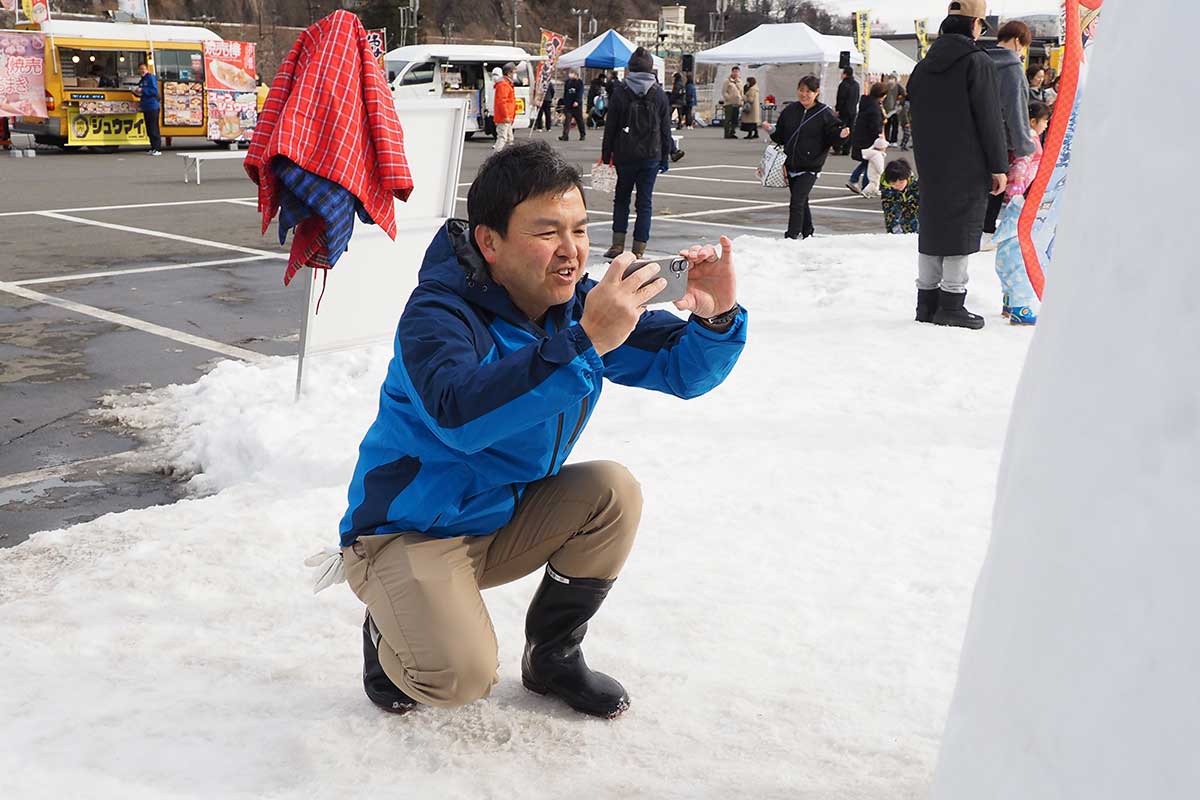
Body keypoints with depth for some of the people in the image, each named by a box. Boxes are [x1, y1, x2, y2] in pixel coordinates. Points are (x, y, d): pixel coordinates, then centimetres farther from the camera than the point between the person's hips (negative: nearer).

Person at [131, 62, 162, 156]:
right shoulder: (142, 80, 18)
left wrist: (142, 90, -19)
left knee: (154, 128, -9)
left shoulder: (151, 78, -7)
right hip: (146, 107, 9)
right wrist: (136, 92, 2)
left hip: (153, 107, -9)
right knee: (149, 129, 9)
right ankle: (153, 148, 15)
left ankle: (157, 149, -8)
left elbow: (155, 91, -17)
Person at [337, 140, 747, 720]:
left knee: (613, 491, -17)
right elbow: (459, 415, -45)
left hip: (503, 524, 6)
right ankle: (390, 634, 10)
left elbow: (684, 369, -4)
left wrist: (716, 318, -28)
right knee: (461, 677, -28)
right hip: (409, 533, -6)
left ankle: (553, 655, 6)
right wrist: (584, 342, -51)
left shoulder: (579, 303, -5)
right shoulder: (439, 313, -25)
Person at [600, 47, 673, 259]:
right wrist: (665, 157, 11)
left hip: (624, 155, 0)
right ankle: (638, 250, 3)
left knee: (621, 198, 14)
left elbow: (611, 126, -2)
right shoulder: (659, 94, 0)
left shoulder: (620, 91, -4)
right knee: (645, 201, 5)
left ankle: (618, 244, 8)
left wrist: (606, 154, 3)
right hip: (651, 155, 1)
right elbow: (665, 129, 4)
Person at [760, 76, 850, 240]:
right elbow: (781, 136, 11)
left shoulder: (825, 114, -6)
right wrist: (771, 130, -7)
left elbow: (831, 137, -4)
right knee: (801, 202, 17)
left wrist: (841, 134, -24)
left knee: (796, 202, -14)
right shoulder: (790, 110, 6)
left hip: (810, 166, -5)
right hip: (791, 164, 5)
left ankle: (792, 236, -10)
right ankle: (806, 234, 33)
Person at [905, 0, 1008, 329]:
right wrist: (998, 166, -7)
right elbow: (990, 119, -11)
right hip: (968, 167, -6)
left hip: (931, 166, 7)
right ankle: (952, 304, -2)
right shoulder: (977, 62, -9)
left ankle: (927, 301, 14)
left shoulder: (922, 66, 12)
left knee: (932, 227, 11)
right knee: (961, 229, -3)